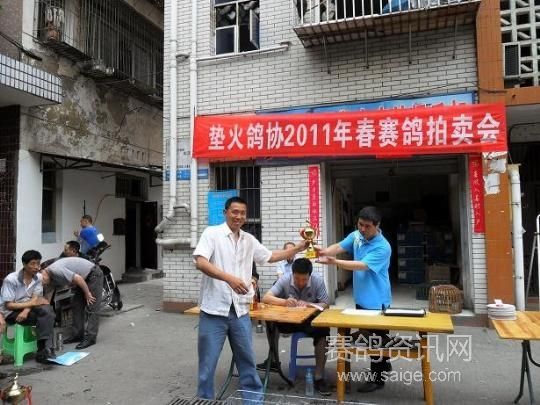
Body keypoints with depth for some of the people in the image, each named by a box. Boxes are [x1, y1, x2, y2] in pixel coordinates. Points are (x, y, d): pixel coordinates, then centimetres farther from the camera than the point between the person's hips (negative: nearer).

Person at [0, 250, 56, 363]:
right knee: (45, 315, -26)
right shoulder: (11, 279, -17)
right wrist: (32, 303, -21)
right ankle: (46, 348, -20)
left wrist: (26, 311, -27)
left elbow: (35, 298, -8)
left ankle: (43, 350, -28)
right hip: (10, 312, -5)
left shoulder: (38, 277, -3)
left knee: (47, 310, -27)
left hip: (26, 309, 5)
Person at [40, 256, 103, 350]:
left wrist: (87, 294, -15)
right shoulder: (51, 278, 6)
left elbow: (78, 278, -26)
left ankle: (90, 338, -7)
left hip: (94, 274, -10)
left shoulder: (56, 271, -24)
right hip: (85, 277, 10)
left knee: (91, 308, -9)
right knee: (76, 304, 9)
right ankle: (77, 334, 15)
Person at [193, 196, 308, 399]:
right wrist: (229, 278, -31)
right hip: (214, 310, -5)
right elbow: (200, 262, -20)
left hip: (240, 311, 5)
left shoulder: (249, 240, 11)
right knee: (208, 363, 7)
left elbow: (270, 257, 22)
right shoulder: (212, 233, -7)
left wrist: (298, 248, 15)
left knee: (247, 359, 15)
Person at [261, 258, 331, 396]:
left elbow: (325, 305, -14)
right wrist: (284, 302, -39)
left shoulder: (318, 281, -16)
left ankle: (319, 378, -17)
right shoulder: (284, 280, -15)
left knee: (323, 332, -31)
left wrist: (307, 305, -34)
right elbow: (266, 298, -20)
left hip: (311, 321, -1)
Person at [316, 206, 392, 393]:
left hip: (376, 300, -7)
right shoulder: (356, 235, 0)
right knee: (370, 337, 23)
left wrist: (334, 262, -39)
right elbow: (339, 247, -8)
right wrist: (325, 251, -31)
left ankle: (378, 378, 22)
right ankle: (384, 366, 43)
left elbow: (362, 265, -31)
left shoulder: (382, 247, -24)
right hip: (361, 298, 8)